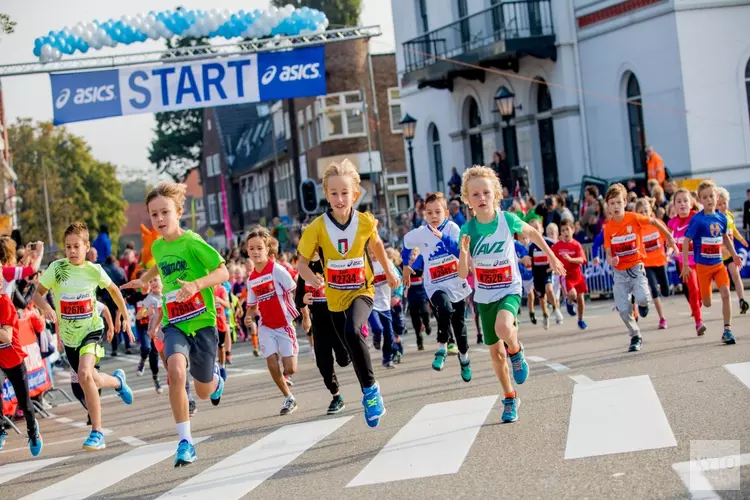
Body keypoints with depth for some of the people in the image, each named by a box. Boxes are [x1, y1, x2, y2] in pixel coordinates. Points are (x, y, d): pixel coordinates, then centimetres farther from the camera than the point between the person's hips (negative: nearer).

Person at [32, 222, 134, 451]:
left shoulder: (94, 270, -9)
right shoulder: (57, 268, -10)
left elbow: (113, 290, 10)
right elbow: (37, 294, -5)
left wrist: (125, 318, 13)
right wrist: (46, 307, -26)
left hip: (92, 330, -3)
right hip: (69, 336, 3)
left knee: (84, 373, -28)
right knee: (91, 381, 13)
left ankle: (97, 432, -20)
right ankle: (117, 381, 51)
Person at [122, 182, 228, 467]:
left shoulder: (192, 242, -15)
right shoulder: (157, 247, 5)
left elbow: (223, 272, -20)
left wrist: (196, 284, -33)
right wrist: (143, 280, 26)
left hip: (202, 322, -3)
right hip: (174, 324, 3)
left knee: (204, 392, 9)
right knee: (176, 371, -28)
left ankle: (215, 375, 50)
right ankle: (185, 442, -20)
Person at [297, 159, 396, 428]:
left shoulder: (366, 222, -14)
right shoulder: (317, 228, -18)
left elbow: (376, 244, 9)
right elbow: (302, 261, -11)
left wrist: (388, 272, 20)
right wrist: (311, 278, -32)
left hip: (361, 291, -2)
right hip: (335, 297, 2)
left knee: (352, 331, -32)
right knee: (353, 351, 14)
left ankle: (370, 388, -16)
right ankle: (371, 395, 38)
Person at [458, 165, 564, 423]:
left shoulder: (507, 220, -13)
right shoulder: (468, 230, -11)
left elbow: (532, 232, 9)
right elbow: (463, 273, -11)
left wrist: (552, 257, 16)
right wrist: (464, 252, -30)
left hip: (509, 290, -3)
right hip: (484, 296, 3)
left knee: (503, 328, -34)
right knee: (495, 351, 11)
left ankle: (516, 350, 0)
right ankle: (510, 398, 31)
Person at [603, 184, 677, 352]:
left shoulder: (634, 218, -12)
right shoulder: (608, 227, -6)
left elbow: (654, 221, 6)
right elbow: (608, 253, -2)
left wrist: (668, 236, 17)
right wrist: (611, 260, -25)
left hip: (636, 267, -2)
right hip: (619, 272, 2)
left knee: (642, 299, -24)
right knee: (623, 309, -5)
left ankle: (643, 304, 14)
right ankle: (636, 337, 17)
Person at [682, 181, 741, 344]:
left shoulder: (721, 217, -1)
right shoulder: (697, 219, -14)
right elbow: (686, 241, -12)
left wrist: (734, 255, 14)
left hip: (719, 263, 3)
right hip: (703, 265, -3)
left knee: (726, 294, -14)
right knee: (707, 303, 2)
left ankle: (727, 329, -8)